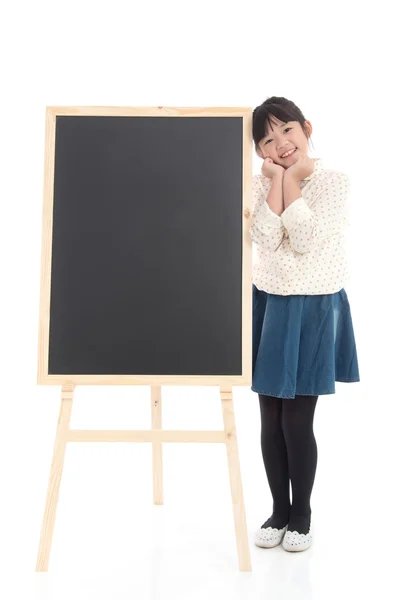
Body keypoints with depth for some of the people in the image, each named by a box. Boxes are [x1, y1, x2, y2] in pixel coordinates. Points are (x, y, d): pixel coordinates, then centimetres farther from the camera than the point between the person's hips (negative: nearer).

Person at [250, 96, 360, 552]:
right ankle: (279, 510, 28)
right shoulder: (259, 183, 3)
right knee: (270, 419, 9)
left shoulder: (333, 181, -7)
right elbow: (266, 239, -13)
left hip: (313, 309, -3)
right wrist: (277, 176, -11)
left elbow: (306, 242, -18)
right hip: (268, 306, 3)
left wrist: (292, 179, -13)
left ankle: (301, 514, 24)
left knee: (297, 419, 1)